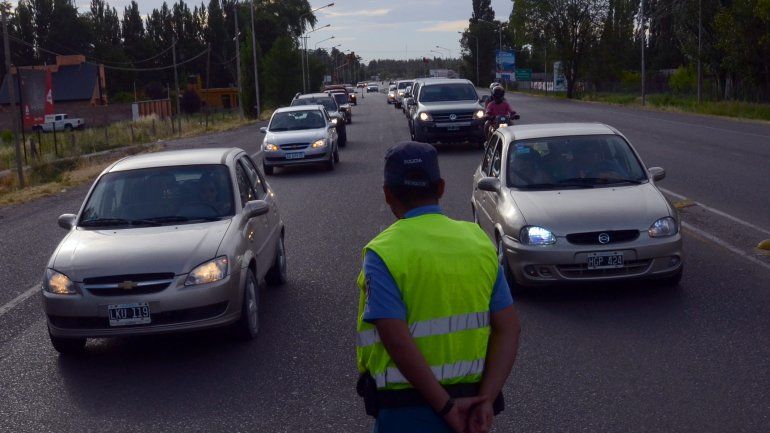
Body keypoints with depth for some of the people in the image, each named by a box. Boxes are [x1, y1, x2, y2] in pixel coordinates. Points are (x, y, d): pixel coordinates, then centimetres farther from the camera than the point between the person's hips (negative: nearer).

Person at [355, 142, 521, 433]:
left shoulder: (383, 253, -13)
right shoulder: (479, 241, 1)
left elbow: (397, 341, -22)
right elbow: (508, 328, -4)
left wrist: (446, 406, -17)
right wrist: (486, 400, -9)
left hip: (407, 409, -4)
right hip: (470, 400, 4)